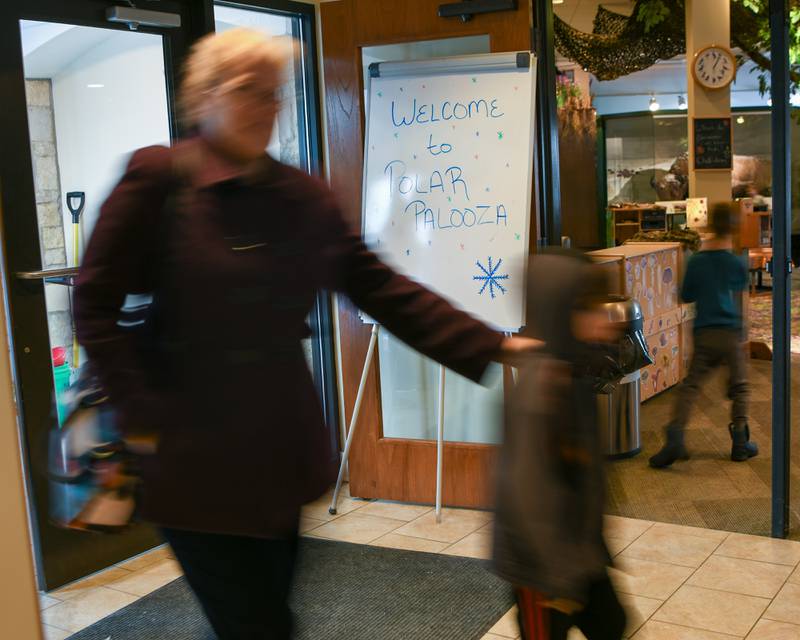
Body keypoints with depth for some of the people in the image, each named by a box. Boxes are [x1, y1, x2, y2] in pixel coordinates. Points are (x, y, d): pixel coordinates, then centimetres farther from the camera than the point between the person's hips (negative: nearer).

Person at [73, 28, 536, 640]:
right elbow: (96, 302, -9)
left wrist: (494, 346, -3)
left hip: (282, 449, 5)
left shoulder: (305, 194, 4)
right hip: (194, 458, -5)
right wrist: (143, 415, -14)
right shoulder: (158, 177, -10)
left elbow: (382, 289, 2)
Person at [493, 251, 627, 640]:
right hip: (543, 563, -9)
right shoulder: (541, 386, -27)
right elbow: (529, 489, -27)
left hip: (578, 552, 9)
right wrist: (559, 579, -21)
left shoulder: (577, 375, 1)